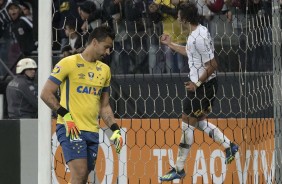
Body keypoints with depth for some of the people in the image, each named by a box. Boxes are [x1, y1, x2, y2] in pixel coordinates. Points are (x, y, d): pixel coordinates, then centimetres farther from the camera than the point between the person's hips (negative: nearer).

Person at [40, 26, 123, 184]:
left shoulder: (105, 70, 16)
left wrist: (115, 130, 9)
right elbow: (46, 94, -6)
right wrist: (66, 115, -14)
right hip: (71, 129, -6)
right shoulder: (69, 63, -4)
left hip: (92, 131, 6)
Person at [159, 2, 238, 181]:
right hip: (203, 85, 10)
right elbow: (190, 52, 27)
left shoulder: (199, 38, -25)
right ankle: (229, 146, 21)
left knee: (187, 126, -2)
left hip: (202, 86, -10)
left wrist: (197, 83, -18)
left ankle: (179, 169, 4)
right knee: (200, 121, 21)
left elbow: (212, 65, -24)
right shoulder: (198, 32, 6)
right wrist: (170, 44, 23)